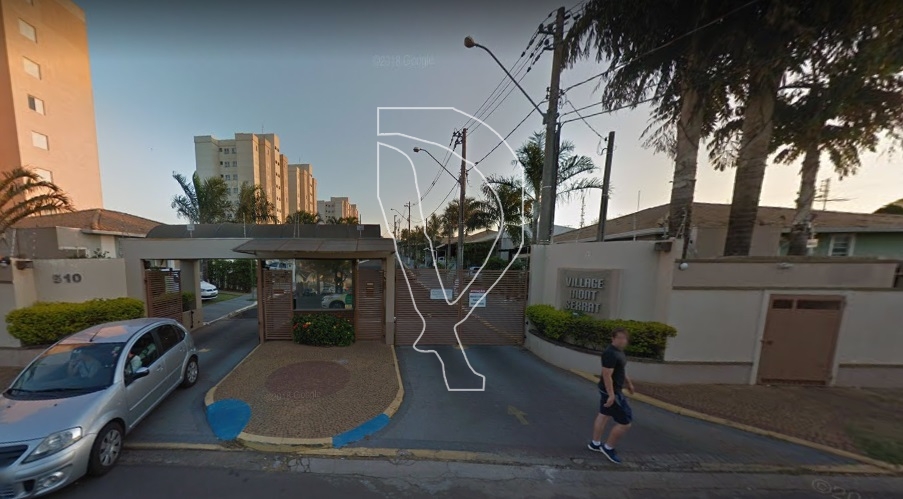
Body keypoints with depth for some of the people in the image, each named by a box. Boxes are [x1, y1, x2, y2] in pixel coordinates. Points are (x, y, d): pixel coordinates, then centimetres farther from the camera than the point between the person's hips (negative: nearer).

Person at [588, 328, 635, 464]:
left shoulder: (618, 351, 5)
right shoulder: (610, 353, -28)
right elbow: (607, 375, -29)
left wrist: (629, 383, 26)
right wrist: (611, 395, -27)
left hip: (613, 390, 10)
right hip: (611, 391, -10)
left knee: (604, 415, 20)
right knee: (625, 422, 1)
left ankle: (595, 443, 35)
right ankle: (608, 448, 19)